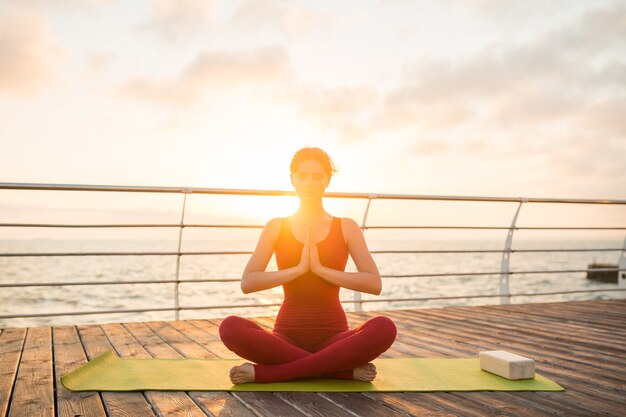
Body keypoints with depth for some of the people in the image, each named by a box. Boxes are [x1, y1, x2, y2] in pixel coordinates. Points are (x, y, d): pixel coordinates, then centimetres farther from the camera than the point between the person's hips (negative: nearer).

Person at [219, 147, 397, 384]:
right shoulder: (276, 227, 5)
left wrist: (320, 268, -15)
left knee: (384, 328, -33)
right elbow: (247, 283, -6)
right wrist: (299, 268, -15)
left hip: (333, 338, 0)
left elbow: (374, 284, -8)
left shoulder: (347, 227, 4)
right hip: (287, 338, 1)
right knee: (230, 328, -31)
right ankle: (345, 369, -23)